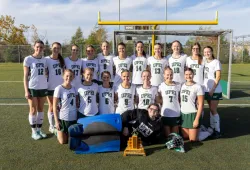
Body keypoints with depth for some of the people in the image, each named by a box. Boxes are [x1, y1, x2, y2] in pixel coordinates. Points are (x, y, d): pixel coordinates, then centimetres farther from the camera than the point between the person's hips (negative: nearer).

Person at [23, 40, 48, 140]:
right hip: (32, 88, -4)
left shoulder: (45, 60, 7)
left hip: (43, 88, 4)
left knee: (41, 109, 10)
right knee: (33, 110, 3)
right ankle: (34, 131, 14)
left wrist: (47, 87, 6)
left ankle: (39, 130, 21)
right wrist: (26, 91, -10)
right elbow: (25, 76, -5)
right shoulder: (28, 59, -4)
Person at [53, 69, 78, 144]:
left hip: (73, 118, 4)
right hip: (63, 118, -4)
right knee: (63, 141, 8)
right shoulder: (59, 89, -13)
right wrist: (56, 121, -13)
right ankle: (57, 131, 37)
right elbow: (55, 106, -12)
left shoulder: (74, 88, 2)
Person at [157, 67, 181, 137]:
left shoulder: (178, 85, 0)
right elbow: (159, 99, 5)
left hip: (176, 113, 1)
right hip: (165, 114, -1)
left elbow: (180, 99, 8)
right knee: (167, 135, 10)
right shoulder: (161, 86, -2)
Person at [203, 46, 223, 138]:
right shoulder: (204, 62, 11)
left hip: (215, 90, -5)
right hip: (206, 90, 5)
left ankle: (217, 130, 5)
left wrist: (213, 89, -15)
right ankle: (212, 128, 18)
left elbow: (218, 77, -10)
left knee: (213, 110, -4)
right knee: (211, 109, 11)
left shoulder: (216, 62, -6)